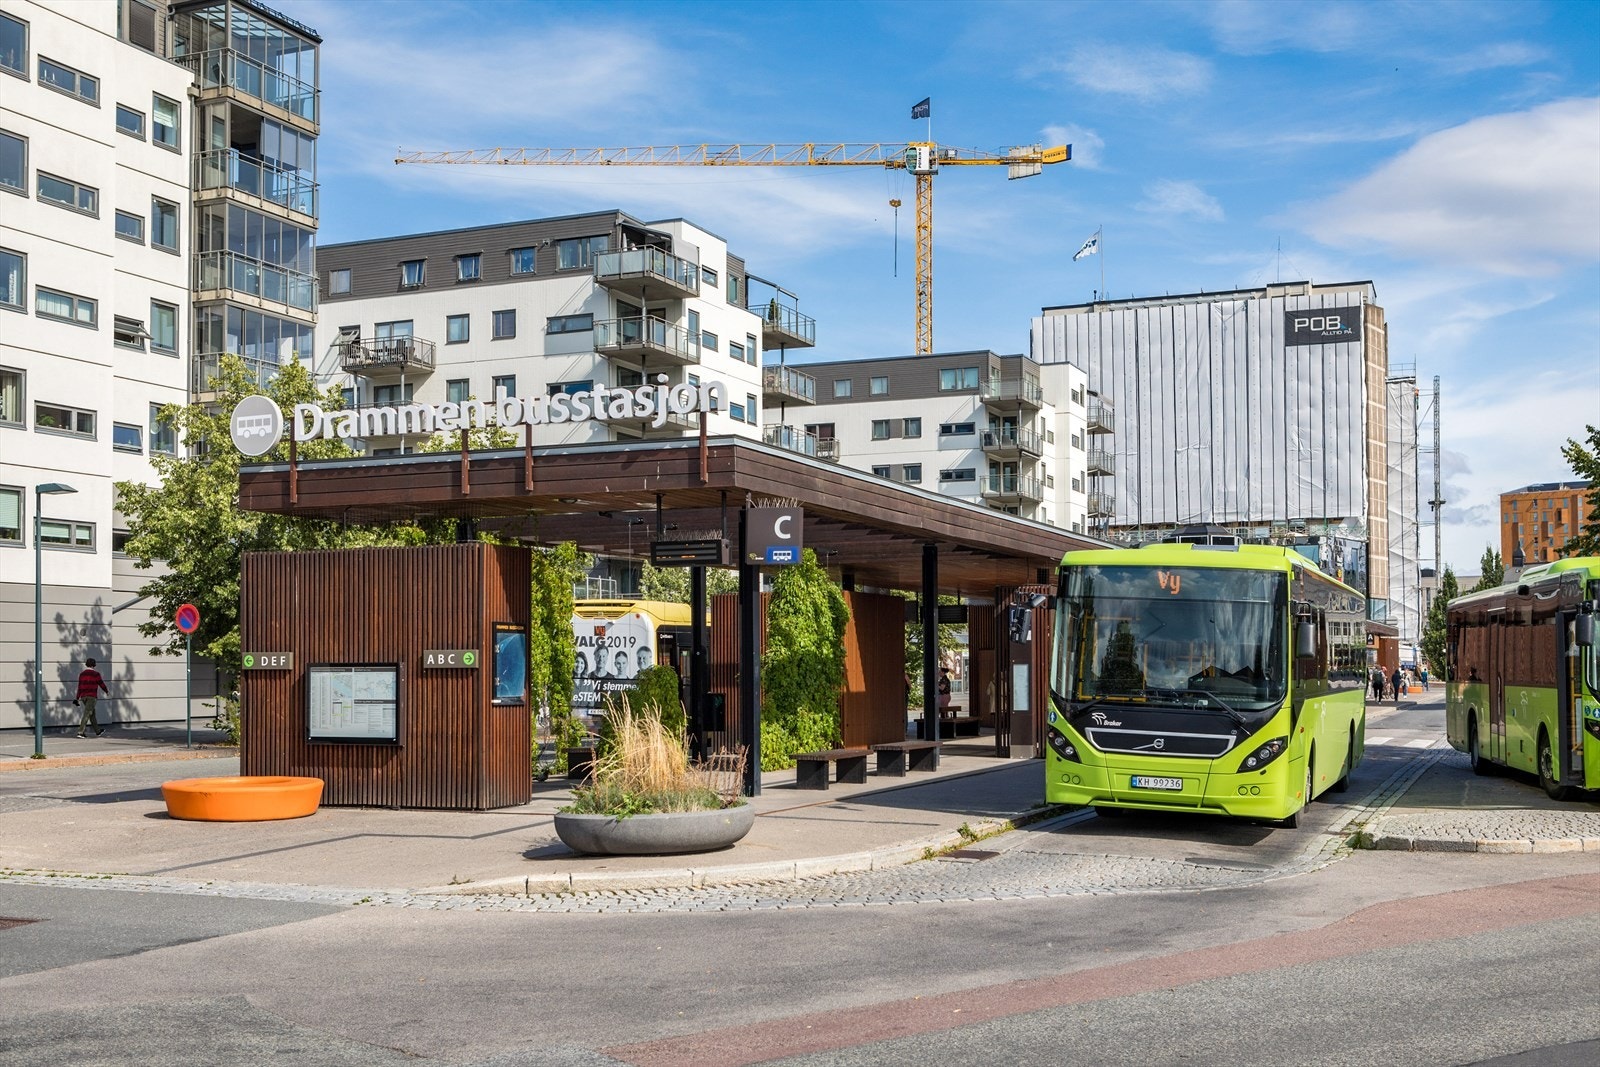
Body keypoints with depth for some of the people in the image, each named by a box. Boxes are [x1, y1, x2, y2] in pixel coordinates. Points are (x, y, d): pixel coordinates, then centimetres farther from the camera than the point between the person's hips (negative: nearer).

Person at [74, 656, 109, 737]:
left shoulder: (82, 674, 7)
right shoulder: (96, 674, -7)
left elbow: (79, 687, 5)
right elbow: (101, 684, 2)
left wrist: (77, 698, 6)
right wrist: (107, 691, 21)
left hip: (83, 696, 6)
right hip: (92, 696, -6)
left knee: (92, 713, 18)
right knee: (87, 714, -8)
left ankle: (98, 731, 29)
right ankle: (80, 732, -17)